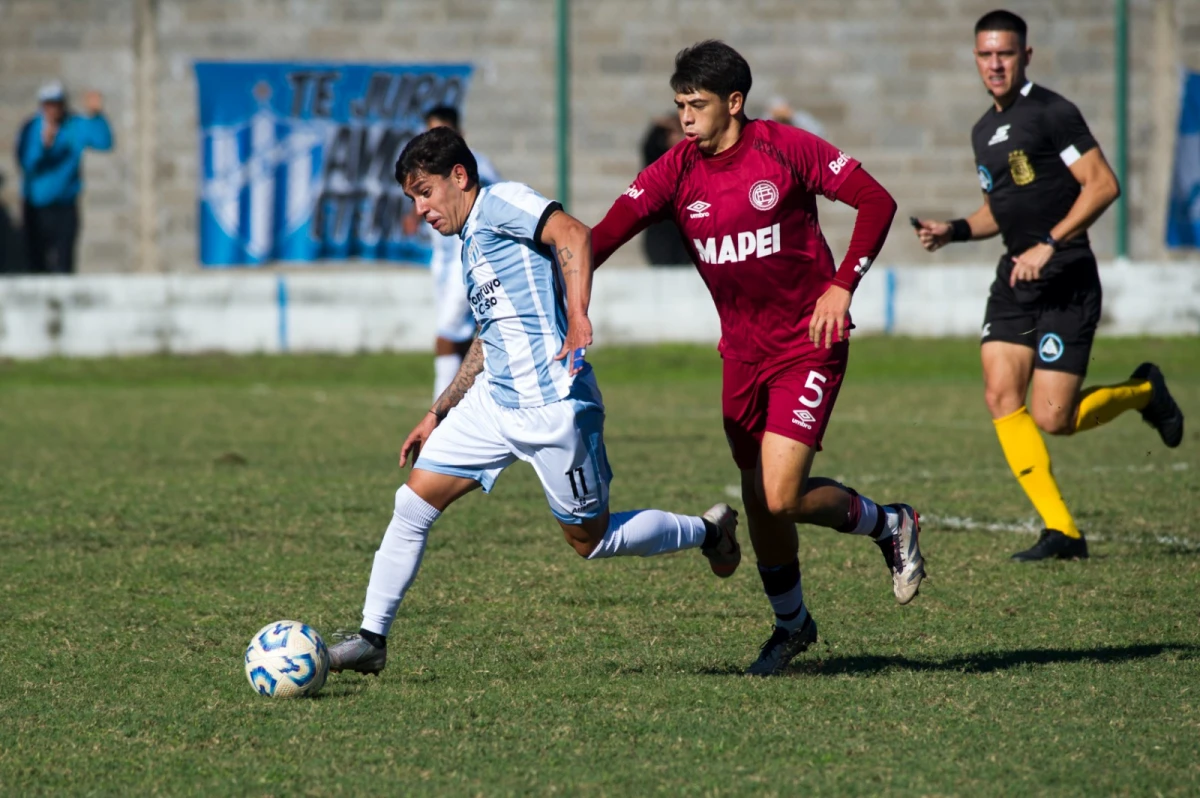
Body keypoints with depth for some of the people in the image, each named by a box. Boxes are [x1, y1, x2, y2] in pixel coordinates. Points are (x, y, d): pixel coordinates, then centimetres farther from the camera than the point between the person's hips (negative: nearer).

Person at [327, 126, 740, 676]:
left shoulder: (501, 203, -8)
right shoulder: (471, 244, 20)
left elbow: (573, 234, -25)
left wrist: (577, 315, -37)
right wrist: (438, 414, 26)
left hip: (553, 408, -9)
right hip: (493, 402, 9)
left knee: (592, 539, 2)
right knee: (413, 502, 0)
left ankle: (709, 532, 24)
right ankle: (372, 639, 5)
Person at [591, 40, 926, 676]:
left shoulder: (786, 149, -12)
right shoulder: (676, 172, -3)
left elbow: (877, 201, -7)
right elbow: (607, 233, -13)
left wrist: (842, 286, -14)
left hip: (808, 343, -5)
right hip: (742, 351, 5)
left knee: (782, 499, -15)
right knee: (758, 502, 9)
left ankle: (890, 526, 12)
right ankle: (791, 624, 30)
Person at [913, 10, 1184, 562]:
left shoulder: (1051, 113, -10)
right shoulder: (984, 131, 16)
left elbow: (1102, 185, -15)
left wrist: (1049, 244, -21)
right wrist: (953, 232, 10)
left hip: (1066, 283, -7)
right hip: (1014, 282, 8)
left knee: (1051, 419, -10)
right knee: (1000, 394, -10)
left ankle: (1144, 392, 20)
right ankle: (1060, 531, -6)